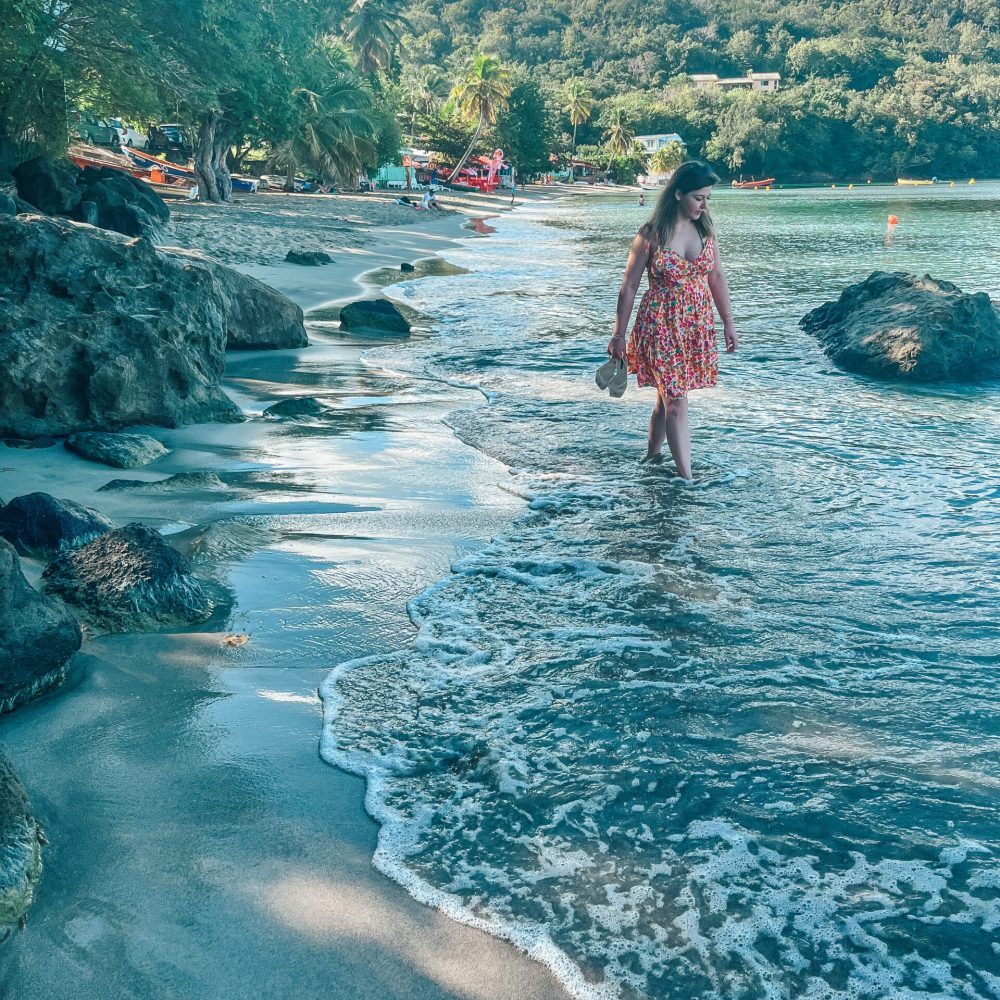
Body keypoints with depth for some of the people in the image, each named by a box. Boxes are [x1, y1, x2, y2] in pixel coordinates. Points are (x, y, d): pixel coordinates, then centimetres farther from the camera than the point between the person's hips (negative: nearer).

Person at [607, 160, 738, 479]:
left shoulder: (706, 227, 2)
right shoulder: (651, 235, -12)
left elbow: (716, 276, 11)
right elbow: (629, 286, -6)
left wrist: (728, 321, 10)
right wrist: (618, 335, -5)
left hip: (698, 325, 5)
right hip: (661, 325, -5)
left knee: (667, 397, 14)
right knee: (677, 403, -5)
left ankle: (651, 458, 32)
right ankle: (687, 478, -2)